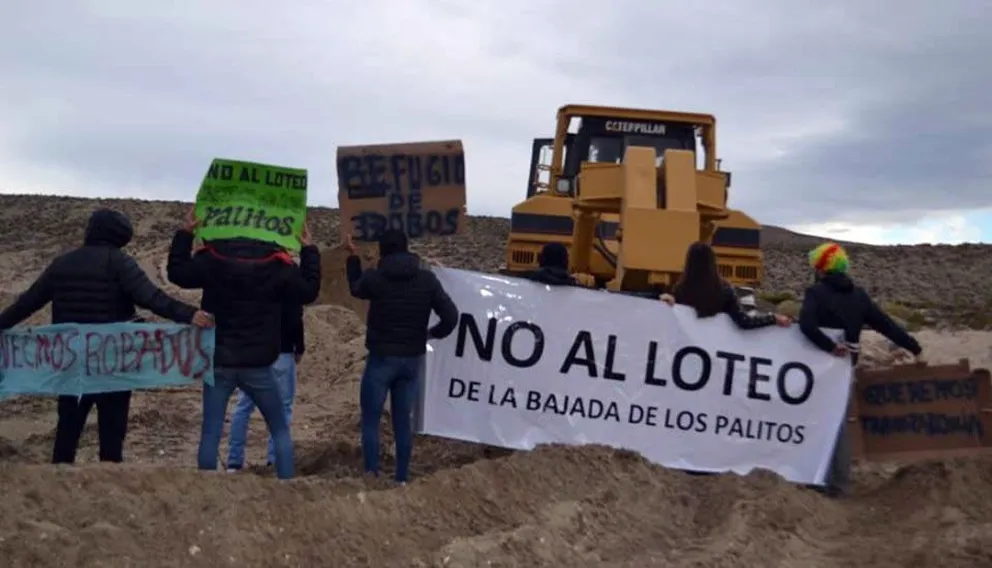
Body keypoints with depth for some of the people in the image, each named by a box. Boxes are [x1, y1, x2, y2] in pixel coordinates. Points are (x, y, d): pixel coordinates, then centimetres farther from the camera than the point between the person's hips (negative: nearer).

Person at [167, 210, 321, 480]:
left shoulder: (211, 258, -3)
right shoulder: (277, 264, -7)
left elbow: (177, 273, 13)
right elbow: (309, 291, 5)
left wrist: (184, 235, 22)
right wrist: (309, 251, 15)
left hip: (218, 362, 1)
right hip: (258, 366, -1)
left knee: (210, 432, 6)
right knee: (280, 430, 12)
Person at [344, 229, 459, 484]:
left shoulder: (373, 277, -9)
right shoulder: (428, 279, -3)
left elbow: (356, 289, 15)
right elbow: (451, 316, -6)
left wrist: (352, 257, 25)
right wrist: (433, 332, 14)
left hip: (382, 358, -3)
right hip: (413, 360, 3)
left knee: (371, 419, 6)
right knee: (403, 421, 12)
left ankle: (371, 475, -1)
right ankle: (402, 478, 14)